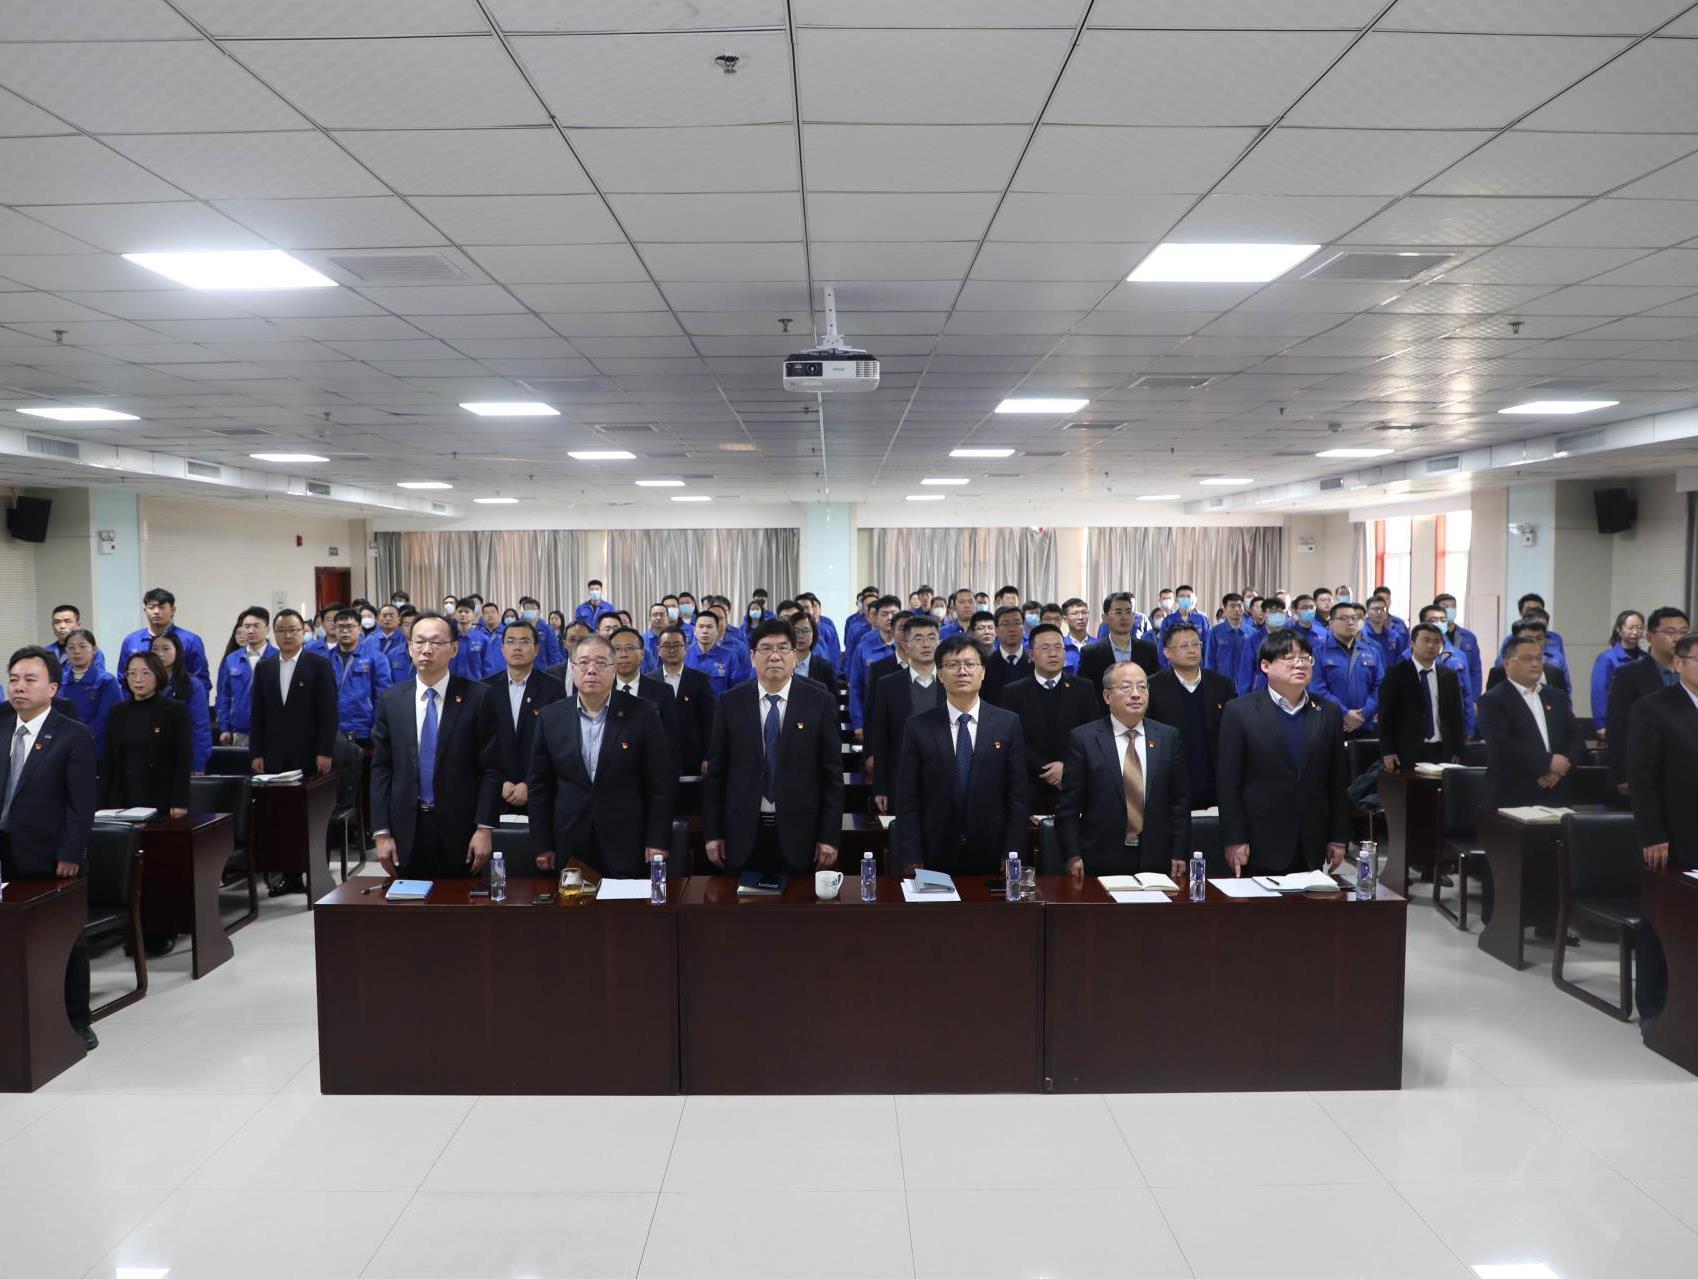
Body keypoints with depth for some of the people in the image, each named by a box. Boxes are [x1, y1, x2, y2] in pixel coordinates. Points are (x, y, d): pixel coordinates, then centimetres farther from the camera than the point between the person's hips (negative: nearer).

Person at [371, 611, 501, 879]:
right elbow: (381, 768, 5)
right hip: (406, 831, 2)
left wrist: (485, 828, -11)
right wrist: (381, 832, -1)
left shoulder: (480, 696, -5)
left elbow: (491, 768, -5)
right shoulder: (390, 699, 5)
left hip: (461, 830, -2)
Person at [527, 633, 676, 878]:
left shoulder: (642, 713, -4)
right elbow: (539, 785, 7)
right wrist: (543, 845, 4)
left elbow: (662, 781, -3)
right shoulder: (551, 717, 3)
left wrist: (657, 841, -6)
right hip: (570, 848, 2)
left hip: (628, 848, -2)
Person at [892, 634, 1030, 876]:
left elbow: (1018, 795, 0)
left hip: (991, 858, 0)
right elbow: (907, 799, -2)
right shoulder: (918, 727, -1)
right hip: (935, 856, 0)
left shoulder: (1008, 724, 0)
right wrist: (911, 859, -7)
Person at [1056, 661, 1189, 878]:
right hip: (1101, 862, -2)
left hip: (1156, 861, 2)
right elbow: (1069, 806, -3)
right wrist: (1073, 857, -8)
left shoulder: (1168, 737, 7)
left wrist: (1180, 855, 2)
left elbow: (1180, 802, 8)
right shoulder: (1082, 738, -2)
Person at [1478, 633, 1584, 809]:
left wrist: (1560, 768, -7)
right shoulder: (1493, 701, -5)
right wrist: (1548, 762, -16)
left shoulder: (1557, 696, 16)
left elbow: (1575, 738, 11)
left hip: (1556, 794, 5)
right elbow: (1502, 745, -16)